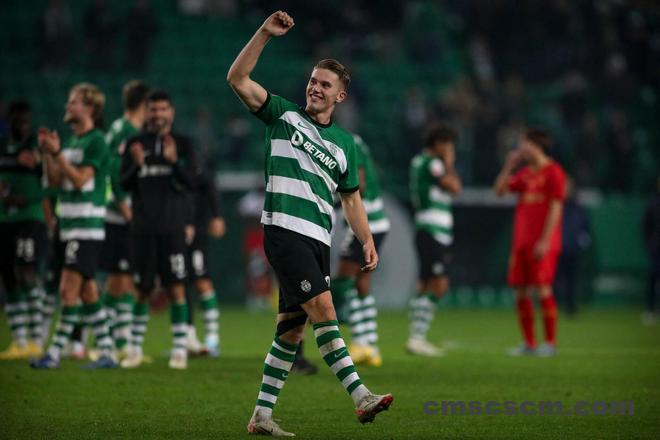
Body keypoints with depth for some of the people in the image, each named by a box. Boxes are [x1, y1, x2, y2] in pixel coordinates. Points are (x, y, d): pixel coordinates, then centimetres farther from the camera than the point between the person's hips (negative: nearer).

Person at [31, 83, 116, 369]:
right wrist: (47, 153, 1)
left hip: (87, 227, -9)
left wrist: (57, 152, -19)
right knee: (87, 290, 9)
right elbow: (55, 181, 13)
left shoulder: (96, 141, -10)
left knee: (69, 289, -11)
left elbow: (80, 180, -17)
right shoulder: (71, 142, 16)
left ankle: (55, 353, -10)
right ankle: (107, 353, 13)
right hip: (70, 225, 9)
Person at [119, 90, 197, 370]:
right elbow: (124, 184, 3)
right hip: (143, 227, 1)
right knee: (142, 290, 6)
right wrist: (136, 165, -17)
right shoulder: (135, 144, 7)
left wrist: (174, 161, -24)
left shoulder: (183, 145, 4)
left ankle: (180, 349, -2)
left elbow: (191, 182, -7)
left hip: (172, 227, -1)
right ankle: (136, 349, 16)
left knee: (176, 288, -6)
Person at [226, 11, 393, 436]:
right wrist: (265, 33, -13)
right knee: (324, 309, -19)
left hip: (319, 240, 6)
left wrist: (367, 240, 10)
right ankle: (361, 396, -25)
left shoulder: (345, 143, 17)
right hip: (284, 229, -6)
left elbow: (351, 197, 23)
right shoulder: (283, 115, 6)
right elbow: (238, 79, -4)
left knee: (292, 328, 5)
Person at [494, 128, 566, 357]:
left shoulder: (553, 172, -6)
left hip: (542, 243, -8)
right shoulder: (524, 173, 17)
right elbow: (499, 190, 16)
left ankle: (550, 343, -3)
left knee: (543, 289, -9)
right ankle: (529, 344, 11)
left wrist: (545, 241, -17)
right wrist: (508, 166, 6)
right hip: (521, 241, 8)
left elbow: (555, 208, -11)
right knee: (520, 291, 5)